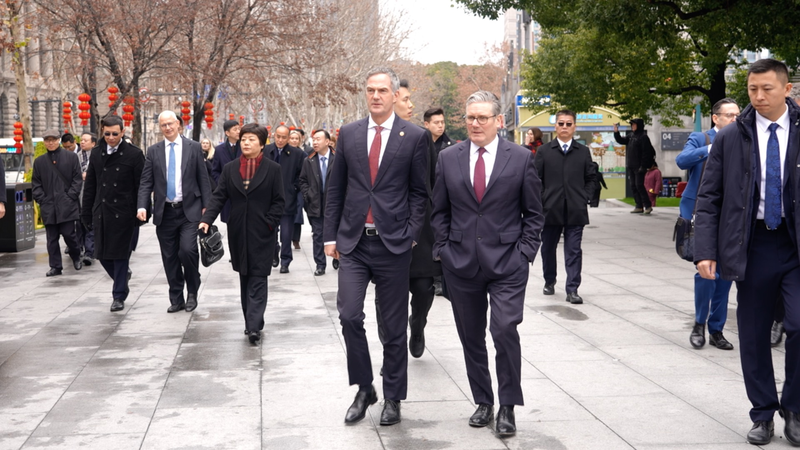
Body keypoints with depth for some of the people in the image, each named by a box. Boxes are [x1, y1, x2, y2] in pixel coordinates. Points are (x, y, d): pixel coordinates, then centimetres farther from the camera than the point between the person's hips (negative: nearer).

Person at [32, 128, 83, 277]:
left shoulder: (71, 157, 3)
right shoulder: (39, 161, 12)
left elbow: (77, 179, 2)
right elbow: (36, 183, 13)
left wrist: (71, 196, -7)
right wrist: (41, 199, 0)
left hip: (67, 205, -3)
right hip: (48, 206, 3)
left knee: (69, 234, -4)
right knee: (52, 238, 3)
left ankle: (76, 258, 20)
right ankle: (55, 266, 10)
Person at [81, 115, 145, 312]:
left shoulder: (134, 154, -5)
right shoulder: (96, 153, 7)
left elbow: (141, 186, -5)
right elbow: (89, 187, 10)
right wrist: (86, 215, 8)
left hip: (123, 213, -4)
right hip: (101, 213, 4)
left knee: (120, 255, 0)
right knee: (103, 255, 7)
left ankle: (119, 296, 11)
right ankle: (121, 282, 31)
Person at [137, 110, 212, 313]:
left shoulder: (194, 147, 3)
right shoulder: (154, 151, 7)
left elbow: (203, 179, 3)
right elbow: (146, 182, 4)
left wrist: (206, 206, -2)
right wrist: (142, 206, -9)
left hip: (189, 210, -2)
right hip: (165, 212, 3)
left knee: (187, 250, -16)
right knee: (170, 258, 6)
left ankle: (192, 293, 5)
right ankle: (176, 299, 18)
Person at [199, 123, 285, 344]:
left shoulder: (272, 169, 1)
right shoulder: (229, 169, 9)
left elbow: (278, 202, 0)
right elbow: (219, 197, 5)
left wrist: (268, 224, -11)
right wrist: (206, 219, -9)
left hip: (261, 235, -4)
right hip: (238, 234, 4)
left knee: (258, 280, -6)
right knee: (245, 279, 10)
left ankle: (254, 326, -11)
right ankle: (252, 322, 18)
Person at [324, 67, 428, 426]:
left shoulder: (414, 137, 0)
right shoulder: (348, 134, 8)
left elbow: (419, 192, 2)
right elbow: (335, 188, 10)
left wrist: (411, 235, -7)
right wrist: (330, 235, 6)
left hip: (392, 243, -2)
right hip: (353, 242, 2)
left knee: (394, 326, 6)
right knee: (349, 315, -7)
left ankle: (392, 397, 20)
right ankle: (364, 389, 12)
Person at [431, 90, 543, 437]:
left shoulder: (521, 158, 0)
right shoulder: (448, 158, 5)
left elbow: (533, 213, 5)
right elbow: (439, 211, 11)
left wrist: (525, 251, -4)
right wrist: (444, 248, 2)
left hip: (507, 264, -3)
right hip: (461, 263, 3)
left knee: (505, 330, -13)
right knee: (471, 337, 9)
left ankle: (508, 407, 3)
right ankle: (483, 402, 24)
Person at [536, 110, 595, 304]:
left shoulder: (583, 152, 9)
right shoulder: (544, 151, 6)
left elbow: (590, 179, 12)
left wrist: (585, 199, 0)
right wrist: (541, 203, -4)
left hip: (575, 211, 0)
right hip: (550, 210, 0)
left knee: (573, 251, -3)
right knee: (548, 248, 12)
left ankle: (572, 290, -2)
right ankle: (549, 282, 31)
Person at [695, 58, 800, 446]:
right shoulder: (730, 138, 2)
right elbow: (708, 198, 2)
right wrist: (705, 251, -7)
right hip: (752, 246, 1)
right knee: (753, 335, 8)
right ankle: (763, 414, 24)